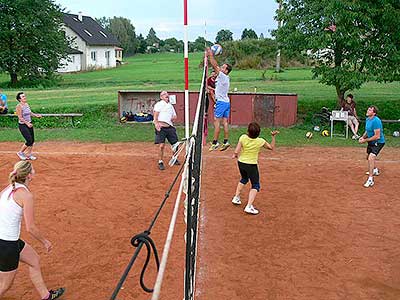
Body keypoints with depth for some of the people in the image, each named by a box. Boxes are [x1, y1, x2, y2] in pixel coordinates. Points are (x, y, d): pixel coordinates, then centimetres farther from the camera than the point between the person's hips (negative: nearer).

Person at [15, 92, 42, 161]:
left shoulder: (27, 104, 8)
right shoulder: (19, 106, -15)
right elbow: (20, 117, -20)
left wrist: (36, 115, 4)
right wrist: (27, 123, -30)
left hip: (29, 124, 8)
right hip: (22, 125, -8)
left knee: (32, 140, 7)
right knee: (29, 141, -11)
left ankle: (28, 155, 22)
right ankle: (20, 152, 11)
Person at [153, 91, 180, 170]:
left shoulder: (170, 105, 22)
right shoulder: (159, 104, 3)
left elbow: (175, 116, 22)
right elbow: (155, 115, -8)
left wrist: (170, 119, 1)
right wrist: (156, 123, -23)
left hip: (170, 127, 6)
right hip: (161, 127, -6)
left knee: (175, 144, 6)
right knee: (162, 145, -12)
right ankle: (160, 162, 1)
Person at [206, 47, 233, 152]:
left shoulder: (223, 76, -12)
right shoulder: (225, 77, 12)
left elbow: (215, 66, -14)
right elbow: (216, 67, 18)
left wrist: (211, 55, -7)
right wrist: (211, 56, 17)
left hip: (221, 102, -9)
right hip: (226, 102, 9)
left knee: (216, 121, -7)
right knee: (225, 122, 7)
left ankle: (215, 142, -7)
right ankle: (226, 142, 8)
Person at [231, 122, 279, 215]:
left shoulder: (243, 138, -13)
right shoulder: (260, 141, -15)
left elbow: (236, 152, -14)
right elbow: (272, 147, 1)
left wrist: (235, 155, 8)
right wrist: (273, 136, 4)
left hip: (241, 162, 4)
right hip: (251, 165, -4)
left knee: (244, 179, 31)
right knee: (255, 185, 6)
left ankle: (236, 198, 36)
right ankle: (249, 206, -8)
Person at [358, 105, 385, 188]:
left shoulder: (376, 121, -27)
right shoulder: (367, 119, 1)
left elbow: (377, 136, -28)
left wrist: (365, 140, -22)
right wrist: (363, 137, -2)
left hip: (378, 142, -10)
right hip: (371, 142, 10)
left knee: (371, 158, -26)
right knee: (368, 156, 28)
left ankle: (370, 179, -21)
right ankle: (375, 170, 56)